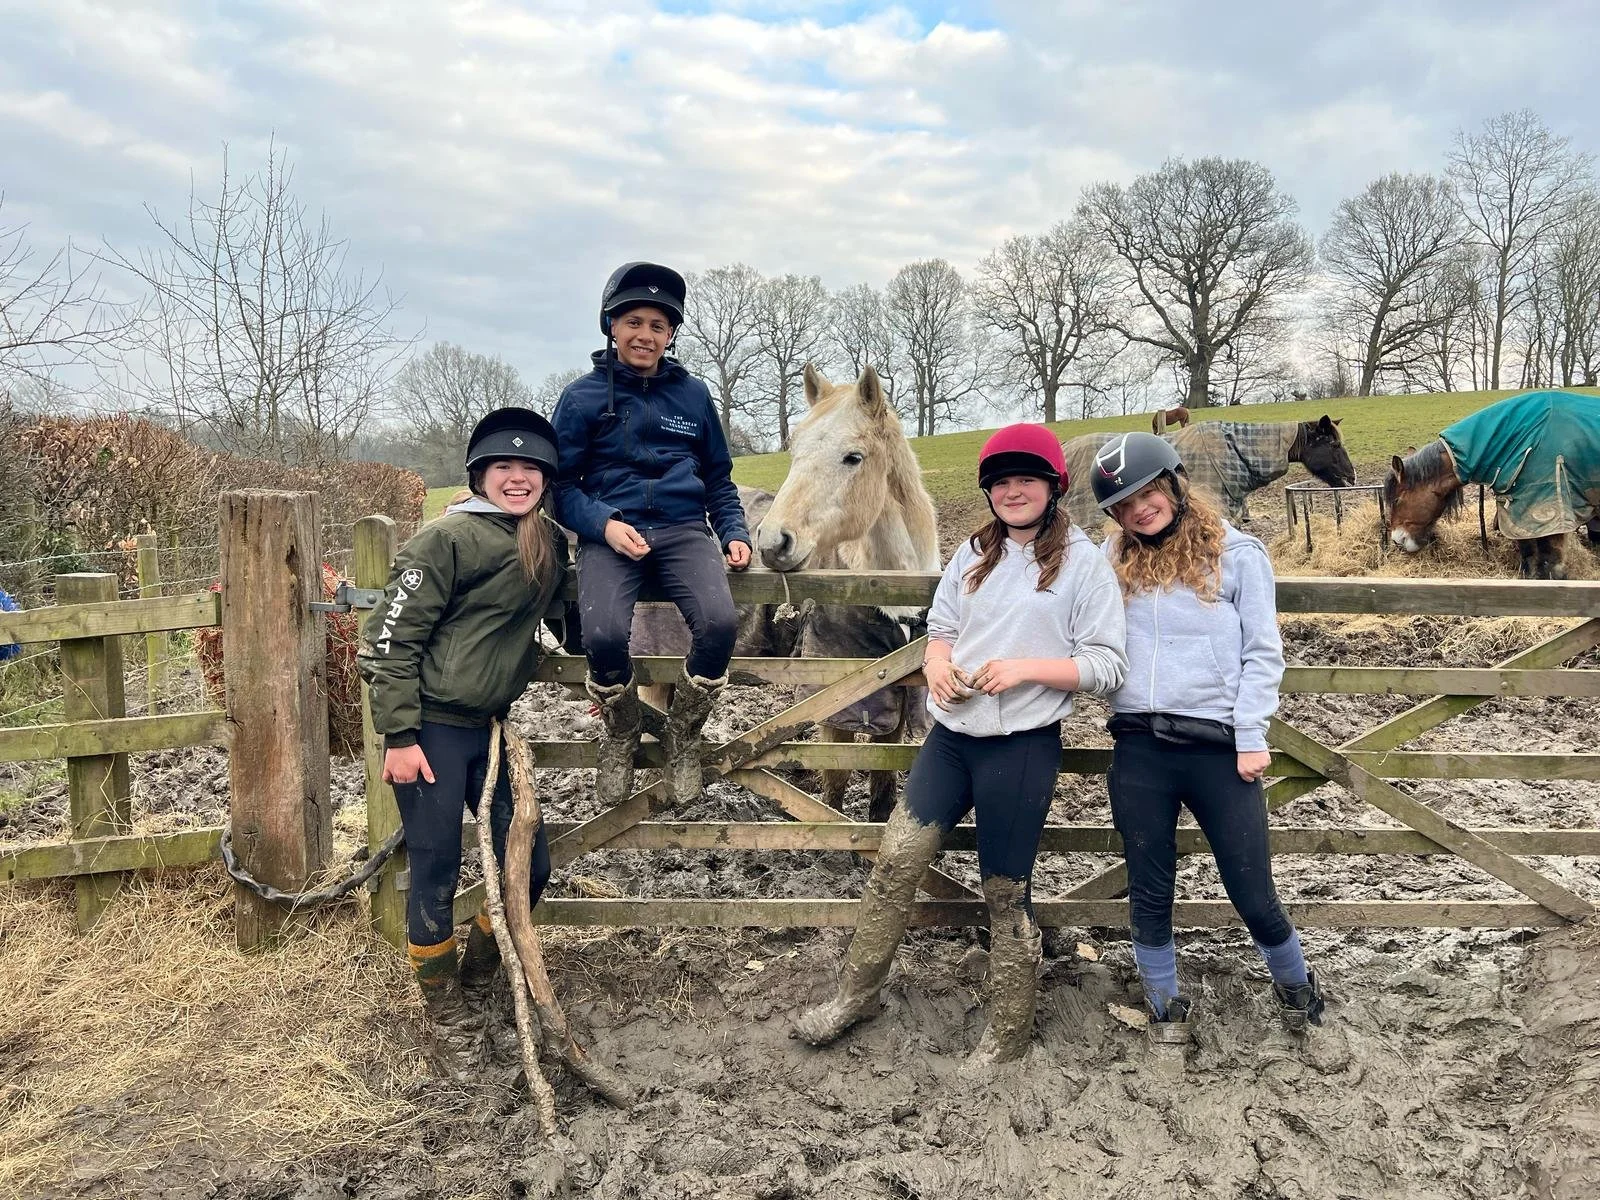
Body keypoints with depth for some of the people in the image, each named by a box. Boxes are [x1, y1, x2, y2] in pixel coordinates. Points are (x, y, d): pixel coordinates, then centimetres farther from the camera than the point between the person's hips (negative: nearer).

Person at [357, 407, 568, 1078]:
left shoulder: (551, 546, 6)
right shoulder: (448, 539, -14)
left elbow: (562, 614, 25)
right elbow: (393, 637, -15)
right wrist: (399, 737, -17)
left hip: (490, 727, 7)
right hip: (431, 730, -7)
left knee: (530, 866, 7)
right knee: (436, 877, 2)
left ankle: (474, 983, 33)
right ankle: (446, 1017, 23)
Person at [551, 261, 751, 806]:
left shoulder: (693, 394, 14)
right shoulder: (583, 396, 6)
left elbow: (719, 478, 22)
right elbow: (562, 484, 5)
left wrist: (734, 533, 7)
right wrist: (604, 524, -13)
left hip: (683, 530, 2)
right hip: (611, 532, -2)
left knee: (719, 624, -27)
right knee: (604, 635, -30)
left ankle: (683, 740, 2)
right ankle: (621, 737, 4)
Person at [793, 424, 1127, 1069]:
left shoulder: (1083, 563, -5)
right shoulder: (973, 554, 11)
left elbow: (1107, 666, -8)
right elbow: (939, 630, 16)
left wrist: (1025, 667, -20)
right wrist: (938, 665, -6)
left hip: (1022, 748, -5)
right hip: (952, 735, 5)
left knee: (1006, 891, 6)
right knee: (894, 860, 2)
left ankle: (1009, 1031, 25)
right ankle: (855, 994, 19)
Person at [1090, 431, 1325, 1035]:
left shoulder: (1237, 553, 0)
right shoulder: (1115, 559, 10)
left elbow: (1262, 652, -2)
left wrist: (1252, 737, -8)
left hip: (1219, 748, -3)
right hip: (1139, 750, 3)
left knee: (1254, 896, 6)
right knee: (1149, 894, 12)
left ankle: (1295, 986, 36)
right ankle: (1166, 1015, 30)